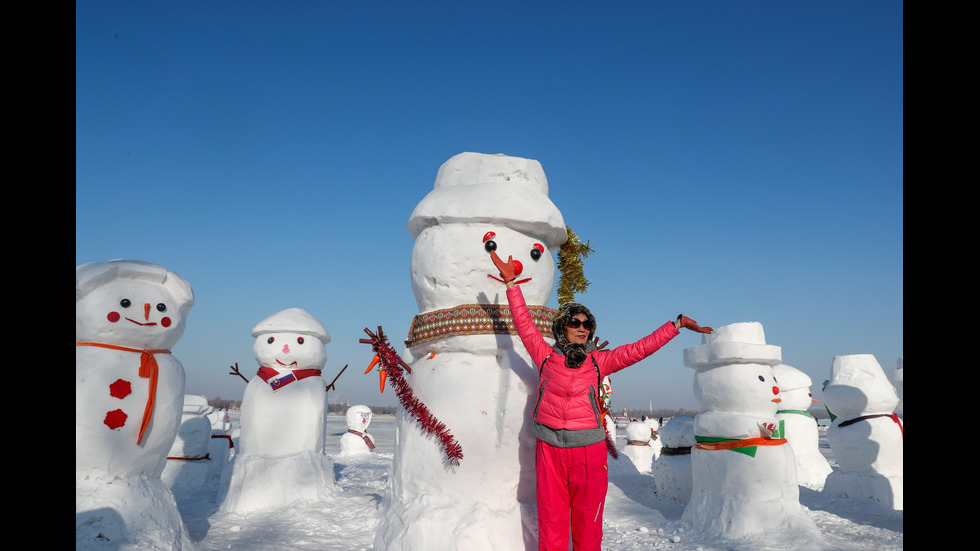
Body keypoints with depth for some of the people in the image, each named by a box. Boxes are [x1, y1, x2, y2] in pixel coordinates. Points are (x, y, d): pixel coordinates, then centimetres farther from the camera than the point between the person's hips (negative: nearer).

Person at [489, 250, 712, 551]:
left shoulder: (599, 361, 8)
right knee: (552, 522, 4)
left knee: (587, 523, 8)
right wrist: (511, 283, 1)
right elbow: (524, 324, 4)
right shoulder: (546, 356, 6)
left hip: (589, 450, 1)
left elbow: (641, 348, 8)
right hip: (550, 448, -1)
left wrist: (678, 323, 7)